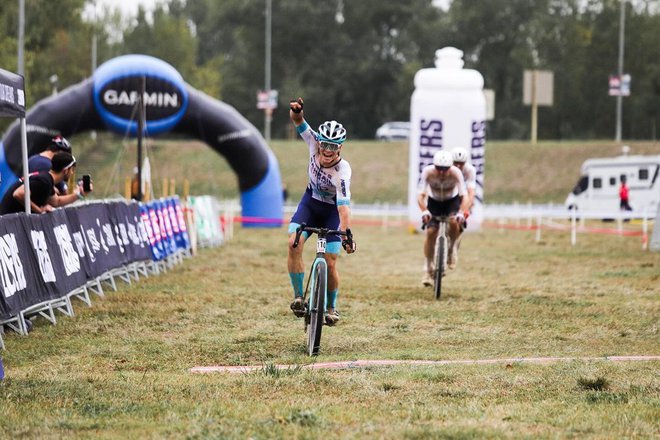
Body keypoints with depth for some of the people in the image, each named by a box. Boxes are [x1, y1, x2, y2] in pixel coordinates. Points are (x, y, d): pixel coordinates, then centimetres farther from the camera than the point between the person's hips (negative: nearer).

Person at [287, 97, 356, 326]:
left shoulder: (342, 171, -34)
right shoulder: (315, 143, -23)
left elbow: (343, 204, -42)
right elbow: (299, 121, -23)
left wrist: (346, 232, -54)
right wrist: (296, 111, -48)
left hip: (332, 210, -3)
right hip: (311, 201, 3)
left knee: (330, 263, -8)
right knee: (294, 243, -23)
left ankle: (331, 307, 17)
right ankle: (298, 296, -12)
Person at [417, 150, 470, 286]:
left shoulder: (456, 173, -30)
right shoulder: (428, 172, -28)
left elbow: (464, 196, -34)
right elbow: (421, 194, -30)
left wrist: (461, 212, -50)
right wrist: (424, 211, -48)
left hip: (452, 201, -1)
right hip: (434, 202, 1)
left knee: (454, 222, -31)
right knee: (430, 232, -16)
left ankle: (452, 247, -1)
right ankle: (428, 268, -2)